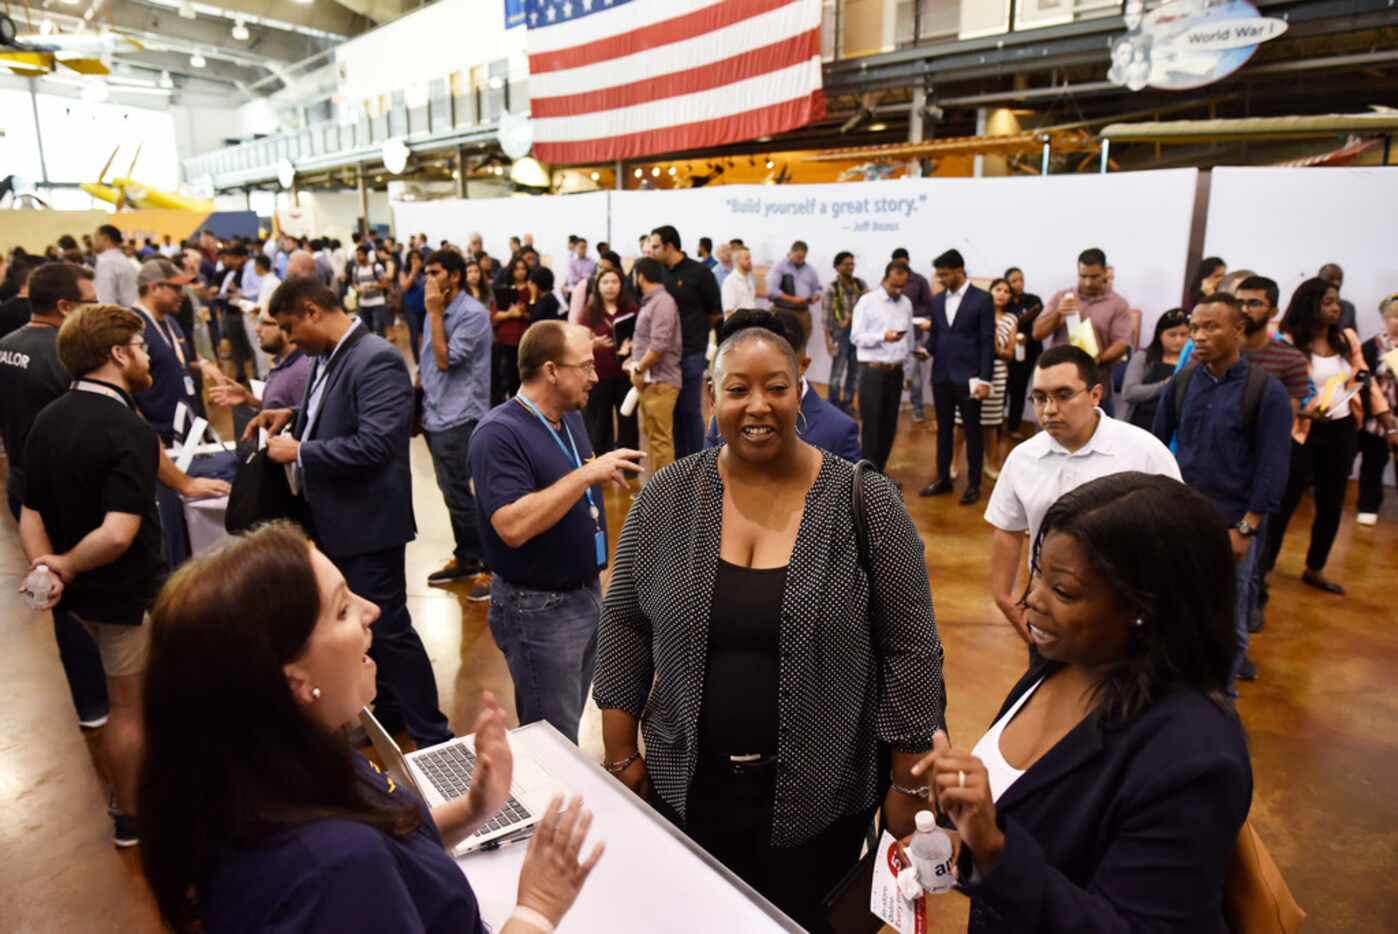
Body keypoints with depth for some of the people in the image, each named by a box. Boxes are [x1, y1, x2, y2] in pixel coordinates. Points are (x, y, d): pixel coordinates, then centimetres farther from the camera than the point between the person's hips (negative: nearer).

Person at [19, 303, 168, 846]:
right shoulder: (131, 432, -25)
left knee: (128, 693, 28)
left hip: (81, 591, 8)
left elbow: (31, 513, -1)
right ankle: (130, 817, 30)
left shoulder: (47, 421, 1)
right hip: (128, 590, -8)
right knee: (130, 706, 11)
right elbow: (118, 534, -32)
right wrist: (64, 567, -17)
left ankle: (128, 783, 48)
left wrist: (48, 569, -14)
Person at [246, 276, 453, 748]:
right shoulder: (330, 357, 7)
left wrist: (299, 452, -20)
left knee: (387, 630, -1)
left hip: (368, 522, -9)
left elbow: (375, 444, -29)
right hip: (335, 519, 10)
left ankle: (431, 736, 14)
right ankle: (386, 711, 38)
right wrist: (293, 414, 6)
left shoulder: (377, 359, -21)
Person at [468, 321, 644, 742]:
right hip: (538, 608, -8)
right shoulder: (499, 433, -21)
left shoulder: (570, 417, 5)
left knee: (569, 725, 23)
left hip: (586, 593, 8)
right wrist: (586, 474, -31)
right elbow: (513, 526, -32)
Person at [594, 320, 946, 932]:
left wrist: (908, 784, -7)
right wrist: (621, 757, 1)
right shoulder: (666, 499, -6)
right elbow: (625, 629, 1)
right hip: (684, 786, 2)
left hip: (819, 794, -2)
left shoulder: (867, 502, -12)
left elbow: (909, 651, -8)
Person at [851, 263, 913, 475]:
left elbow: (909, 338, 15)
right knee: (870, 424, -2)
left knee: (889, 425, 10)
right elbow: (856, 337, -9)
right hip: (873, 371, -5)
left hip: (896, 372, 5)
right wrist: (883, 337, -23)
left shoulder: (906, 304, 10)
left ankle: (879, 473, 22)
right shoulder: (867, 302, -6)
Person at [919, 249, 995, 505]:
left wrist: (985, 379, -13)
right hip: (941, 376, 5)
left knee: (972, 432, 4)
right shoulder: (937, 299, 9)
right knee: (943, 429, 12)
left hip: (968, 377, -5)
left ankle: (973, 484, 13)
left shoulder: (982, 299, -6)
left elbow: (988, 341, -8)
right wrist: (927, 350, -8)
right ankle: (943, 479, 22)